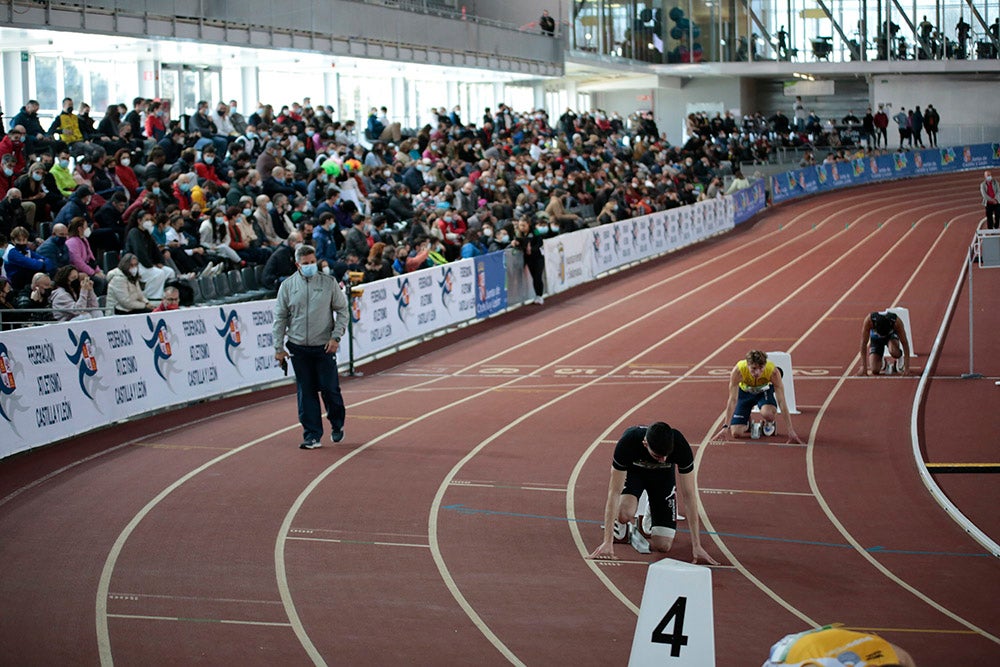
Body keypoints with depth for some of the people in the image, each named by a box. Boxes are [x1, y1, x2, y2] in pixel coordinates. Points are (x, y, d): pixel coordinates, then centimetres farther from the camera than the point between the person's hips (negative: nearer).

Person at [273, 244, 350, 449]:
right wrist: (278, 348, 2)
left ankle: (337, 424, 25)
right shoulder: (287, 286, 2)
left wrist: (336, 336, -6)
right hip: (298, 348, 1)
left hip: (324, 347, -1)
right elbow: (280, 318, 6)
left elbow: (342, 311, 5)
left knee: (329, 388, -1)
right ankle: (312, 436, 8)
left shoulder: (328, 283, 0)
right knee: (306, 392, 2)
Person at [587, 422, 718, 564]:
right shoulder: (627, 442, -39)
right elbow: (614, 492, -35)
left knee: (663, 546, -11)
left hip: (663, 475, 2)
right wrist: (607, 542, -38)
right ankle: (622, 530, 2)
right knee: (624, 514, -37)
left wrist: (696, 546, -28)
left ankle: (650, 514, 23)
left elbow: (689, 495, -27)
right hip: (632, 471, -1)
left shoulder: (680, 445, -36)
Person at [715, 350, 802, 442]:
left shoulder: (773, 372, -36)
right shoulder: (738, 371, -36)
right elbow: (732, 400, -31)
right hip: (744, 392, 1)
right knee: (736, 433, -12)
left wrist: (791, 431, -34)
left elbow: (781, 401, -32)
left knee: (768, 413, -36)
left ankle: (769, 424, 1)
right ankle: (747, 423, 23)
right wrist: (726, 427, -36)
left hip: (764, 391, -1)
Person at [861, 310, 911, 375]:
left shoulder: (896, 322, -37)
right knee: (875, 371, -15)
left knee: (893, 351, -38)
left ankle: (900, 359, -1)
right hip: (876, 338, 1)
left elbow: (905, 343, -29)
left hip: (891, 335, -1)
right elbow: (864, 343, -29)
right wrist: (863, 366, -30)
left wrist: (906, 367, -33)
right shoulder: (869, 320, -37)